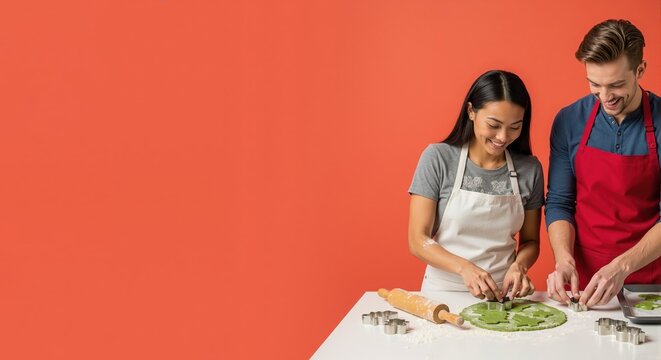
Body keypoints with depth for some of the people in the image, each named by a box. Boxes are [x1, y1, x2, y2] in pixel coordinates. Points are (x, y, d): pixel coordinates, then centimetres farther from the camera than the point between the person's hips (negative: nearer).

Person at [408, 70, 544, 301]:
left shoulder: (529, 169, 2)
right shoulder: (438, 158, -6)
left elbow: (530, 241, 13)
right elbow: (417, 240, -6)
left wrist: (519, 265, -8)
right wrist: (464, 268, -20)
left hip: (503, 294, 2)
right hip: (444, 290, -2)